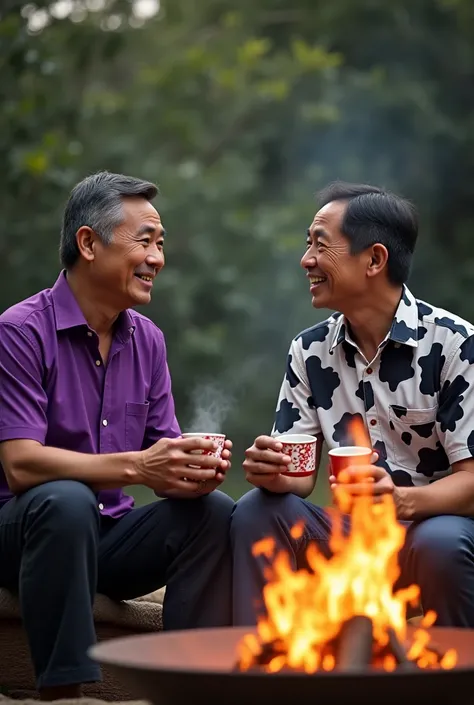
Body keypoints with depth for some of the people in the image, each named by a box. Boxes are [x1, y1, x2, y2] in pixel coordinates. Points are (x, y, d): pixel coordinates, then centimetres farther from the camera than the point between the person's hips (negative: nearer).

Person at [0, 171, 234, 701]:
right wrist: (137, 467, -32)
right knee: (66, 501, -37)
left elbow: (164, 453, 6)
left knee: (214, 511, -18)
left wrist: (194, 468, -20)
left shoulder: (148, 340, 7)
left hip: (108, 537, 6)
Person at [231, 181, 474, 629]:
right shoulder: (309, 352, 6)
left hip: (436, 526, -4)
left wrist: (405, 500, -33)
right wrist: (272, 474, -18)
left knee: (438, 544, -36)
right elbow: (299, 474, 6)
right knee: (257, 512, -17)